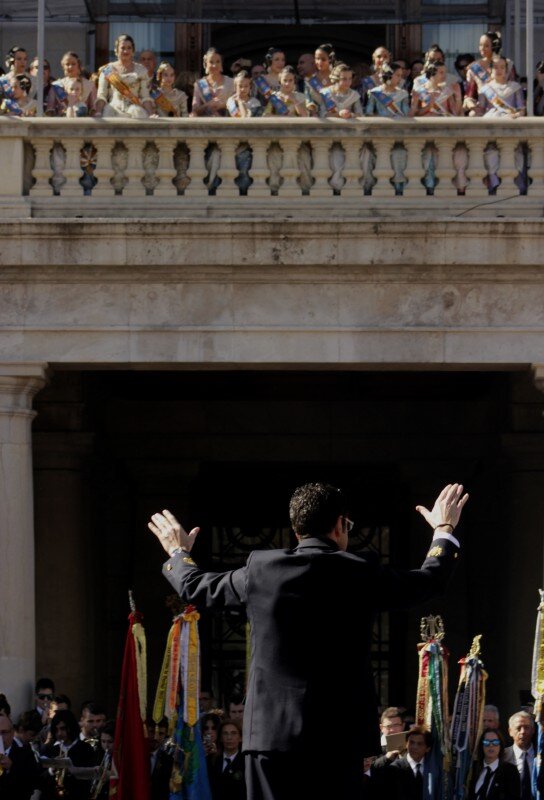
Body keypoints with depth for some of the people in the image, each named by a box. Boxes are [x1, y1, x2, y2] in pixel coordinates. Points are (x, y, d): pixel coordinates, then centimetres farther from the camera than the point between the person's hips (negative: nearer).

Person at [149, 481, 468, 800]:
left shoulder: (260, 569, 1)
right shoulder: (361, 573, -1)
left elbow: (195, 587, 17)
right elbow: (431, 579, 16)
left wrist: (178, 553, 40)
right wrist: (444, 531, 36)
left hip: (271, 731, 1)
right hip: (341, 735, -1)